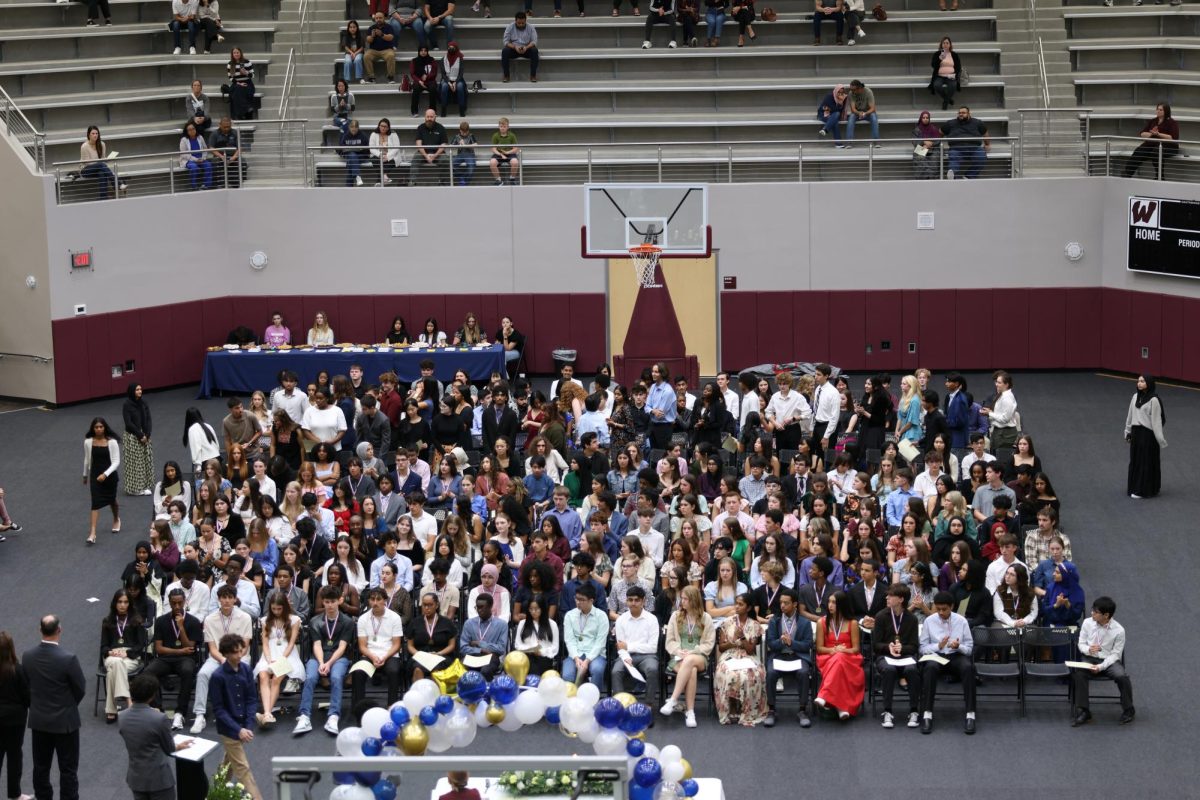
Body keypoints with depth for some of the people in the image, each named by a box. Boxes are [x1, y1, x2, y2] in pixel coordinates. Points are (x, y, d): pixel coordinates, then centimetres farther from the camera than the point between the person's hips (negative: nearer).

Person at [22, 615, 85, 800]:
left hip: (38, 720, 4)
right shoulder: (68, 658, -23)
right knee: (68, 769, 5)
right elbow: (81, 690, -11)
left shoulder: (27, 656, -9)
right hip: (64, 721, -4)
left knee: (40, 766, 15)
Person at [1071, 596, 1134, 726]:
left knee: (1122, 676, -31)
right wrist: (1088, 649, -18)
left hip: (1110, 661, -2)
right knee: (1078, 673, -31)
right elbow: (1081, 644, 7)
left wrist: (1101, 667, -23)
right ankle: (1083, 712, -22)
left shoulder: (1118, 630, -11)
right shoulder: (1087, 623, -4)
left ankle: (1128, 710, -4)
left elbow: (1115, 654, -8)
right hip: (1090, 659, 2)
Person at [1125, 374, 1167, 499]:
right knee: (1135, 460, 11)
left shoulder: (1153, 400, -13)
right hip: (1136, 432, 7)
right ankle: (1134, 487, 21)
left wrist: (1160, 439, -13)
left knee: (1147, 461, 1)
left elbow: (1156, 420, -14)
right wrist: (1128, 431, 17)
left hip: (1148, 434, -7)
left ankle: (1143, 490, 8)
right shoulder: (1135, 397, 7)